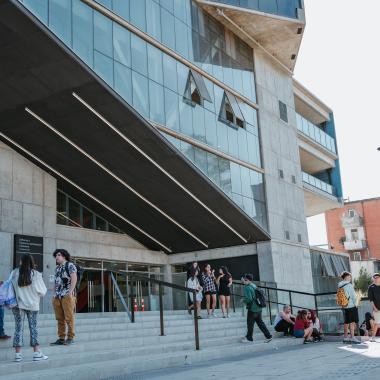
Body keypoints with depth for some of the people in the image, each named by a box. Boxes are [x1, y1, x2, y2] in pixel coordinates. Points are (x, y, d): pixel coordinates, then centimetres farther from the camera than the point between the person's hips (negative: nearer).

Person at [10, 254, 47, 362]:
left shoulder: (14, 273, -8)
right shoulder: (36, 275, -10)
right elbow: (42, 291, -5)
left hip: (18, 304, 1)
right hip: (32, 304, -1)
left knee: (19, 328, 7)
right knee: (33, 327, 6)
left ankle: (18, 354, 8)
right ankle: (37, 353, 4)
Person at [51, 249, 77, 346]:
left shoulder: (70, 265, 0)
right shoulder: (57, 268, 21)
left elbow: (74, 279, -9)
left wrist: (70, 292, -18)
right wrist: (54, 294, 16)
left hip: (67, 295, -7)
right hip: (57, 296, 7)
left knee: (69, 317, -6)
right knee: (60, 318, 4)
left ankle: (70, 338, -2)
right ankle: (61, 338, 7)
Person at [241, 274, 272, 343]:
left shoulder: (247, 288, -16)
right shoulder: (254, 286, 11)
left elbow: (249, 299, -23)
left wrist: (243, 300, -5)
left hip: (252, 309, -8)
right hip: (259, 308, 8)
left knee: (250, 324, 7)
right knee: (260, 322, 13)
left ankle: (249, 338, 19)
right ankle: (268, 336, 10)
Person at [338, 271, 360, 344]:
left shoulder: (340, 286, 10)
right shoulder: (349, 285, -13)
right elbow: (353, 296, -13)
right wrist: (355, 303, 0)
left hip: (344, 306, 7)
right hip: (351, 306, -7)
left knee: (346, 322, 12)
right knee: (352, 322, -6)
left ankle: (345, 337, 16)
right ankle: (352, 338, -9)